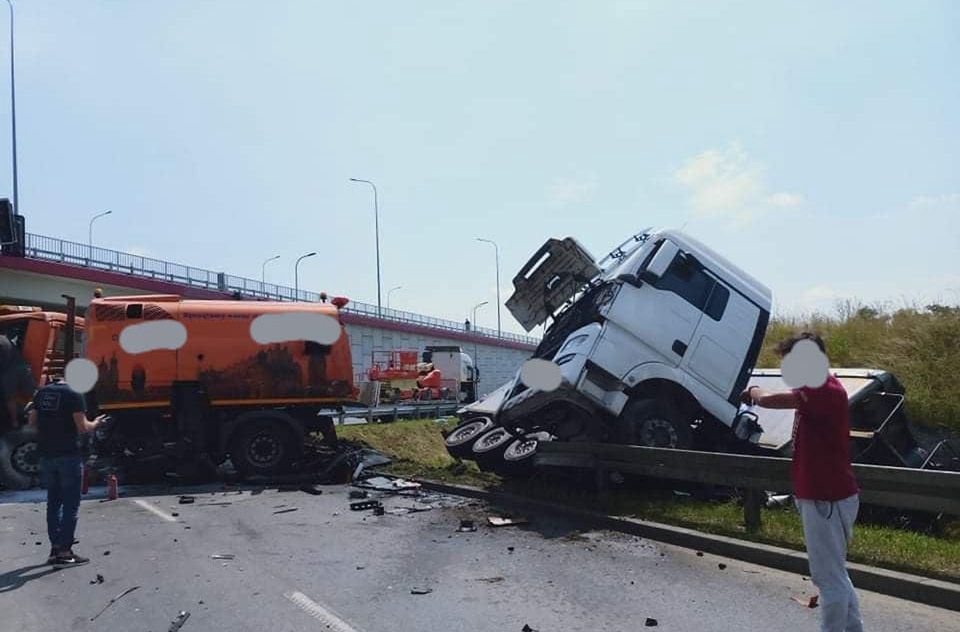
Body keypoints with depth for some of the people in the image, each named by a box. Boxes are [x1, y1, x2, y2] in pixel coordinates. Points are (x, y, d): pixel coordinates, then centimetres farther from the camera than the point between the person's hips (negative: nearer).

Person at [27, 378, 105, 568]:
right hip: (68, 455, -6)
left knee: (53, 502, 16)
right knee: (71, 504, 0)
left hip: (46, 454, 6)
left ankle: (55, 548, 21)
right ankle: (64, 552, -2)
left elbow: (31, 421, 15)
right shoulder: (73, 396, -12)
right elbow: (83, 427, -16)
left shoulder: (41, 393, 7)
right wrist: (95, 423, 4)